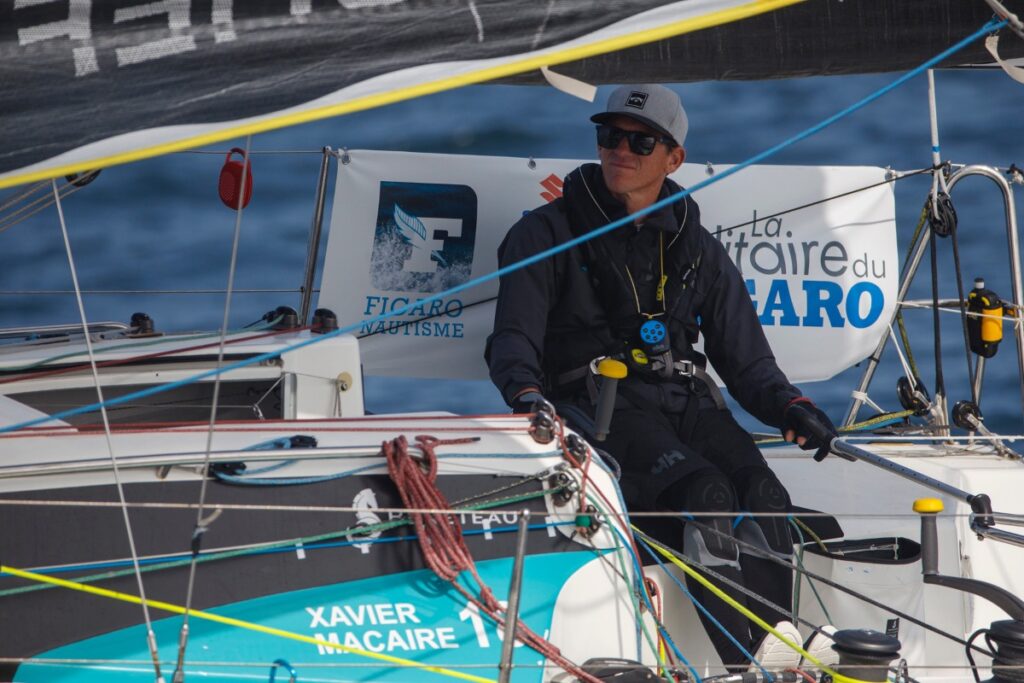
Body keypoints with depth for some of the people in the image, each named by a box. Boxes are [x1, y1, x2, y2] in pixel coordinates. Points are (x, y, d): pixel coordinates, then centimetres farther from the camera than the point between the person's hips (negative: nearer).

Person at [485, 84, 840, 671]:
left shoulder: (698, 250, 20)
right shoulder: (548, 235, 9)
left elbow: (746, 358, 18)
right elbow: (515, 337, 0)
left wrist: (787, 405, -4)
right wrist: (526, 394, -23)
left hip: (687, 400, 4)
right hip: (598, 404, -4)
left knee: (764, 494, -27)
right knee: (704, 492, -32)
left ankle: (779, 643, -32)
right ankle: (750, 657, -39)